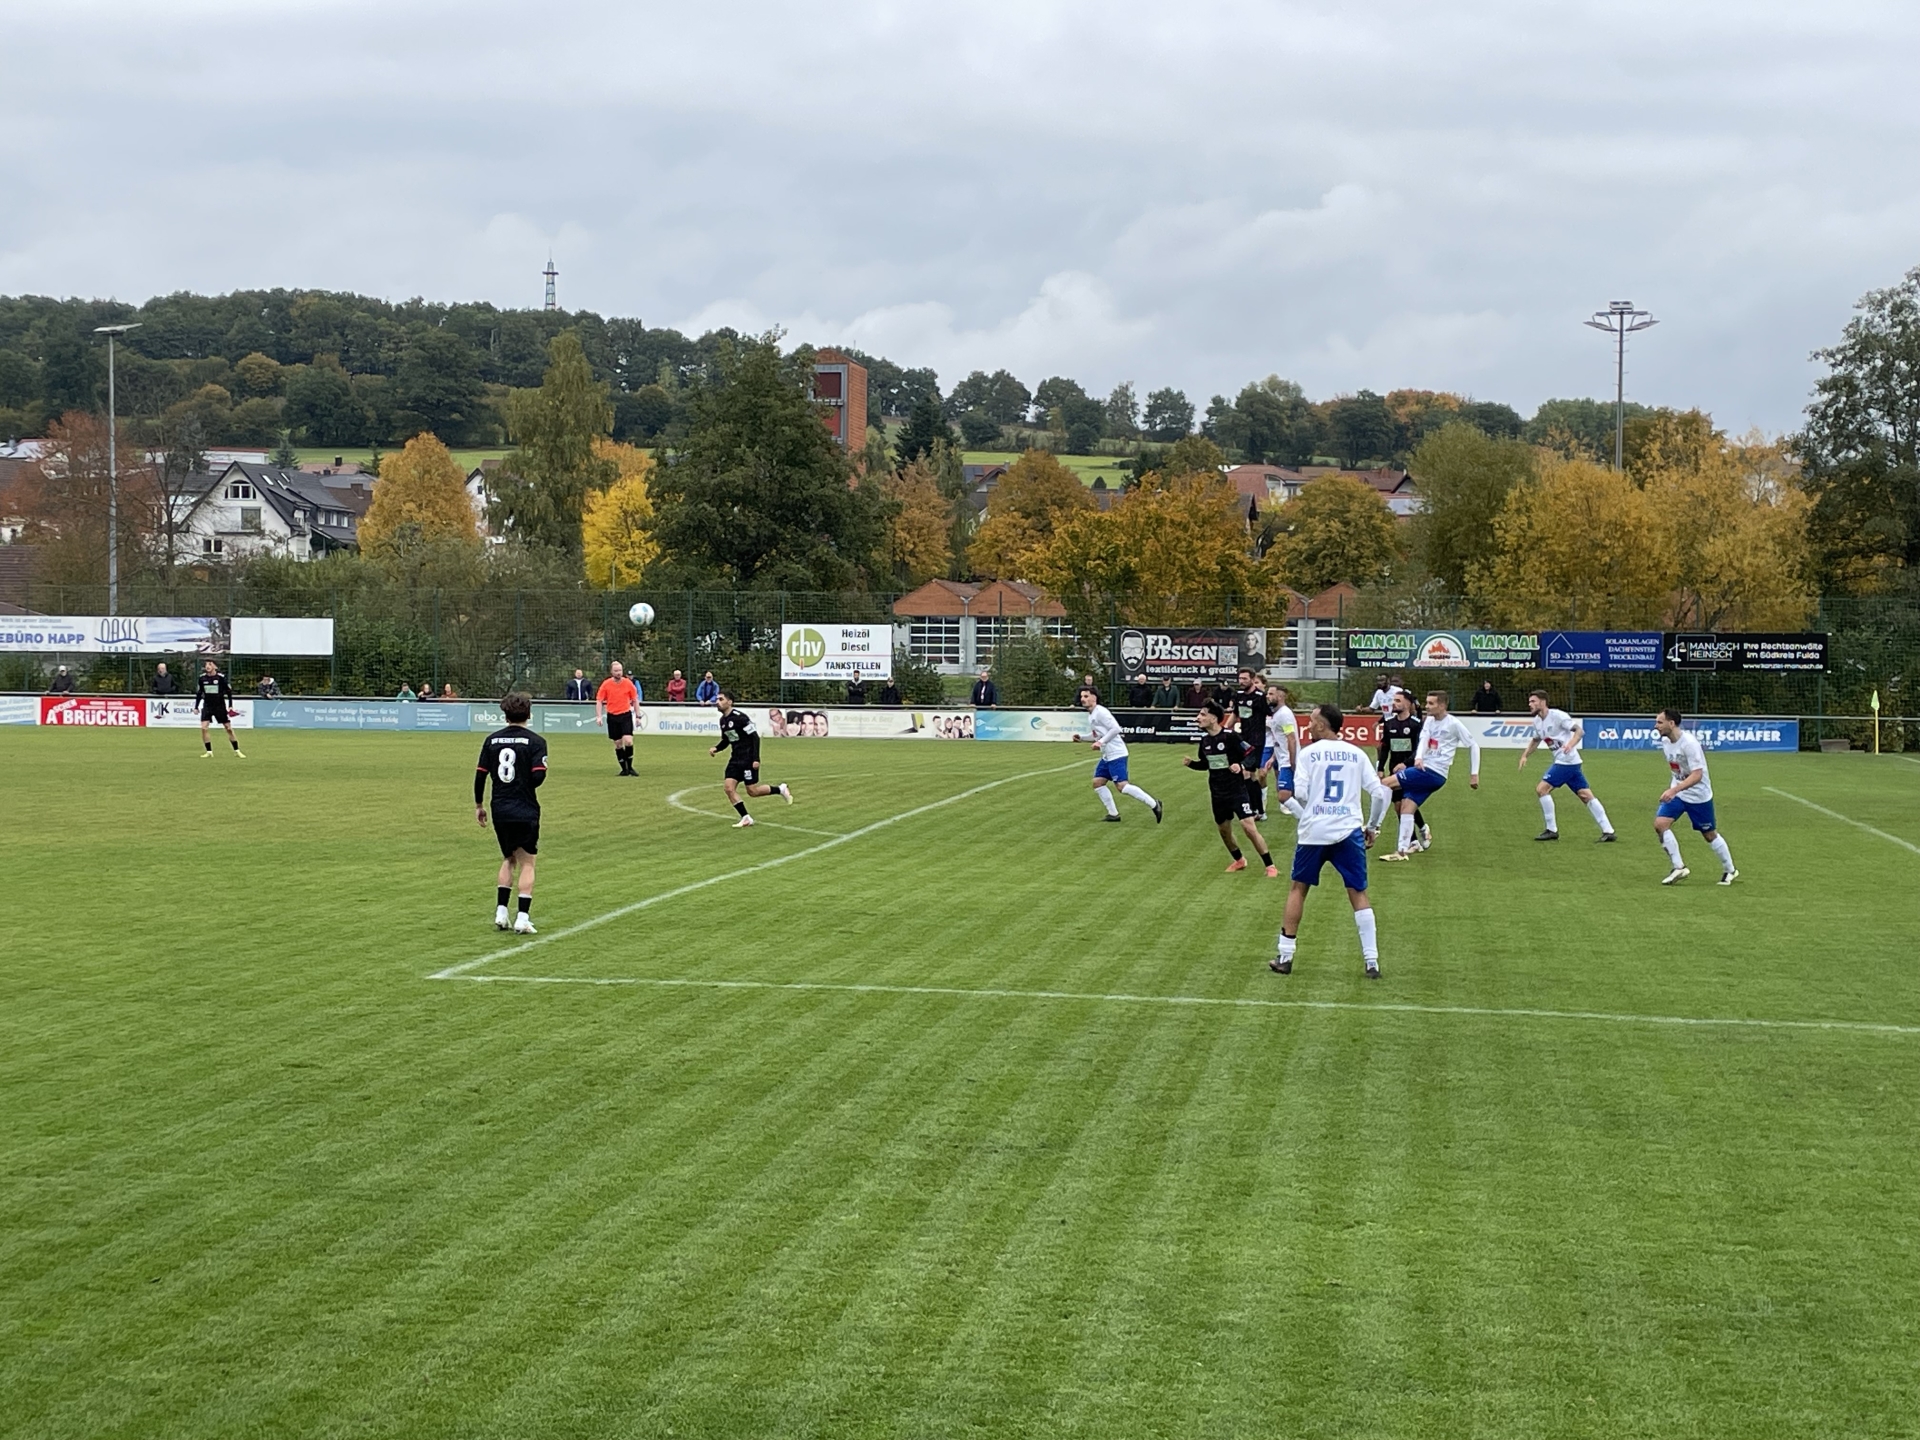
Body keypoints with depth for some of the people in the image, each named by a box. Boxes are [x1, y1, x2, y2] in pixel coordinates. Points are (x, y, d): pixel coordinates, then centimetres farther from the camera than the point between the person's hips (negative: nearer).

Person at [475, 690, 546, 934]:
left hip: (500, 810, 4)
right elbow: (538, 776, -17)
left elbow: (480, 774, 3)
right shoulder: (535, 741, -8)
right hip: (526, 811, -4)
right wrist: (529, 781, 7)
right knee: (526, 862, 5)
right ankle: (522, 918, -2)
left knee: (508, 859, 21)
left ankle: (500, 913, 13)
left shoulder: (492, 740, 3)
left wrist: (479, 805, 15)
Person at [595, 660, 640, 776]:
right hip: (612, 716, 1)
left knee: (628, 741, -16)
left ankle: (630, 767, -1)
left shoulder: (628, 683, -1)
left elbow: (635, 700, 7)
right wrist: (599, 716, -11)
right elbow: (599, 701, 0)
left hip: (626, 715, -1)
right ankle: (624, 769, 14)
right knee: (618, 743, 4)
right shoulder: (606, 684, -3)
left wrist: (638, 716, 3)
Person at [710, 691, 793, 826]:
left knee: (752, 791, -5)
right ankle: (746, 818, 1)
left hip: (748, 759, -8)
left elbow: (755, 737, -17)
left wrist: (756, 759, -22)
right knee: (729, 788, -6)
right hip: (735, 759, 8)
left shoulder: (739, 717, -17)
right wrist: (716, 749, 1)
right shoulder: (723, 720, 8)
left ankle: (781, 790, 18)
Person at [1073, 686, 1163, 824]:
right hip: (1107, 756, 10)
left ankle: (1153, 805, -11)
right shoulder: (1090, 715, 16)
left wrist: (1101, 742, -21)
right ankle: (1113, 814, 14)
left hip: (1116, 754, -10)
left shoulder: (1100, 712, -14)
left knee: (1122, 786, -15)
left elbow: (1115, 728, -21)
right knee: (1097, 782, 9)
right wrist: (1081, 738, 15)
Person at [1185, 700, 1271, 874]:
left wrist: (1242, 766, -32)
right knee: (1224, 830, 15)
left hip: (1237, 790, -7)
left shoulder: (1230, 736, -17)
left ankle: (1270, 866, -6)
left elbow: (1251, 754, -14)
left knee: (1249, 827, -15)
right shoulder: (1205, 739, 3)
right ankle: (1239, 860, 40)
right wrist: (1191, 763, -1)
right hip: (1217, 794, 7)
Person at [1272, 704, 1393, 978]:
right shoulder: (1357, 754, 7)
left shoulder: (1308, 753, 0)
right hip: (1349, 831, 1)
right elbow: (1379, 793, 4)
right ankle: (1372, 961, 0)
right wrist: (1372, 827, 15)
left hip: (1314, 832, -1)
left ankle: (1284, 957, 13)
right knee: (1358, 894, 7)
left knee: (1298, 889, 14)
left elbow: (1301, 793, -8)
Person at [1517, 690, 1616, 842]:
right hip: (1561, 761, 9)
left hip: (1567, 761, -9)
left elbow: (1580, 731, -18)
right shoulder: (1537, 721, 12)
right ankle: (1608, 831, 6)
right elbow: (1536, 739, 29)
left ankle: (1552, 830, -3)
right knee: (1586, 796, 6)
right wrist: (1524, 756, 16)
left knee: (1542, 789, -10)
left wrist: (1571, 744, -35)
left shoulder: (1557, 716, -14)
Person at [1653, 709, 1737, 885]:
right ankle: (1679, 868, -4)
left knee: (1709, 835, 8)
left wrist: (1674, 790, -42)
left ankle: (1729, 871, 30)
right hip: (1676, 793, 6)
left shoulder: (1689, 743, -27)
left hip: (1699, 796, -6)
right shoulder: (1665, 742, -3)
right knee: (1660, 823, -14)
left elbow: (1697, 775, -32)